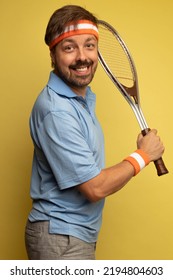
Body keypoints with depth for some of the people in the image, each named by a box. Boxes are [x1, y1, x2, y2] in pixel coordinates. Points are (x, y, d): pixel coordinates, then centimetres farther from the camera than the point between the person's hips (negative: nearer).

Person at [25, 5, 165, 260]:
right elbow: (96, 188, -23)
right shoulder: (56, 111, -24)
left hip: (81, 234, 9)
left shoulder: (84, 95, 6)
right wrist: (142, 155, -11)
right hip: (60, 240, -9)